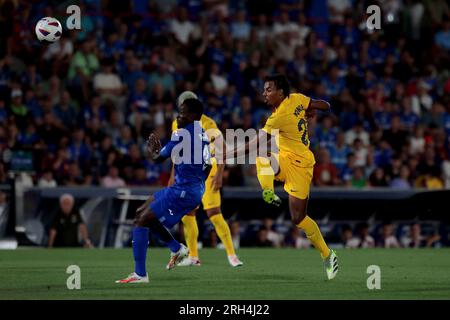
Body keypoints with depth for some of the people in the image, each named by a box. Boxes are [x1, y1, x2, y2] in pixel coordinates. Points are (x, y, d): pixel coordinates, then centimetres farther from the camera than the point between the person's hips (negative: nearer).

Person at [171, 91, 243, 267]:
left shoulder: (207, 124, -15)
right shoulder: (178, 125, 5)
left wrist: (219, 174, -24)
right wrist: (174, 175, 18)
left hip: (207, 172, -6)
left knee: (214, 214, -13)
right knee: (187, 215, 5)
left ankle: (231, 254, -9)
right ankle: (193, 257, 16)